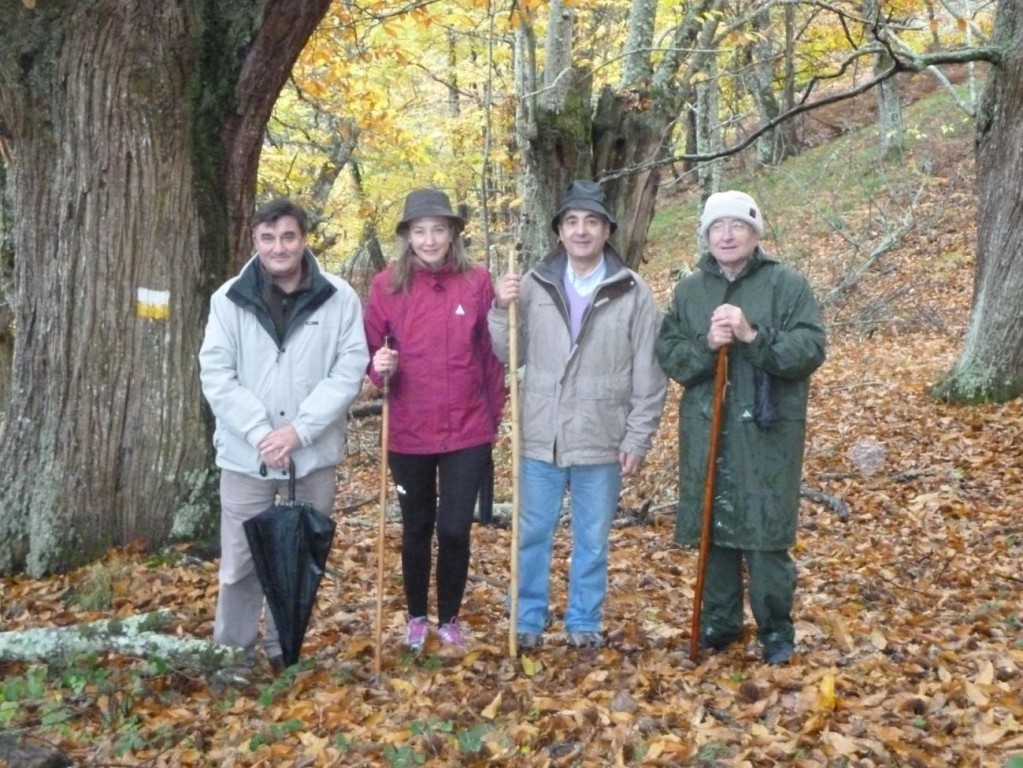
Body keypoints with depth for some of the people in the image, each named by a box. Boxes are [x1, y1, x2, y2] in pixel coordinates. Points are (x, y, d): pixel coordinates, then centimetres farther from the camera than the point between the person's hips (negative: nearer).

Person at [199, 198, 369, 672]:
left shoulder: (339, 298, -3)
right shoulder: (230, 299, -1)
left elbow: (350, 371, -6)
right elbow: (216, 376, -4)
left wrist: (299, 429, -15)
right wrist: (261, 433, -14)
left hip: (314, 455, 0)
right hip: (246, 455, 0)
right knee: (241, 563, 5)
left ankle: (285, 652, 28)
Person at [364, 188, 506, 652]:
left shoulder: (477, 281, -4)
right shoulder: (387, 284, -4)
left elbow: (491, 353, 3)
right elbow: (368, 347, 4)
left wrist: (495, 414, 5)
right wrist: (380, 367, -18)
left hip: (467, 430, -1)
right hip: (408, 432, 1)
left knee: (454, 529, 1)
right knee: (416, 529, 14)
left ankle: (449, 619, 24)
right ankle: (417, 617, 34)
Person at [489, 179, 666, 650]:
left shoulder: (633, 293, -3)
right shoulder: (534, 285, 1)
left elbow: (648, 375, -2)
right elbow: (509, 355, 5)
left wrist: (637, 440, -4)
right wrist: (502, 310, -12)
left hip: (602, 442, -1)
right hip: (541, 439, 1)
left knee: (593, 539, 12)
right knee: (532, 534, 11)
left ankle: (585, 620, 29)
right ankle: (529, 619, 27)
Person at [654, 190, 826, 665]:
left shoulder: (787, 284, -2)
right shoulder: (689, 290, 9)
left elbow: (811, 349, -10)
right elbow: (667, 354, 4)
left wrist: (754, 336, -23)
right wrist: (706, 345, -16)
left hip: (766, 433, -3)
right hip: (705, 432, 3)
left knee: (766, 535, 0)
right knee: (713, 529, 11)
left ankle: (776, 629, 17)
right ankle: (719, 621, 27)